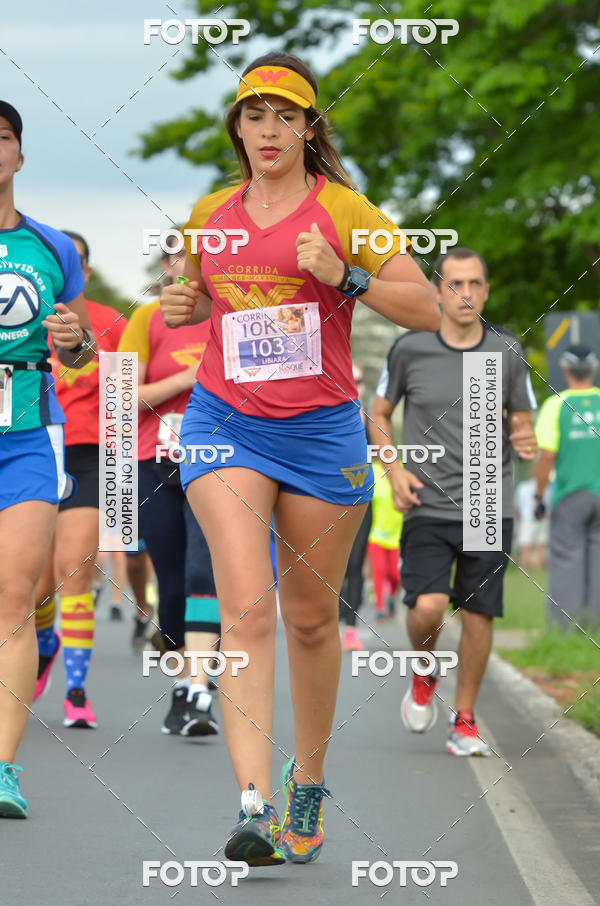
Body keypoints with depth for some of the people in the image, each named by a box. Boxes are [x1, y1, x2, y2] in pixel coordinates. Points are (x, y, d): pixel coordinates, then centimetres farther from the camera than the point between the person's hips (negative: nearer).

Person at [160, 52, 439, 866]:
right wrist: (185, 306, 5)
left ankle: (308, 784, 30)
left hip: (321, 430, -1)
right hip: (225, 424, 1)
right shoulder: (210, 214, 9)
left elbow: (427, 309, -4)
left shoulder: (342, 209, -1)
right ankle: (254, 805, -25)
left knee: (311, 617, 9)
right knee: (247, 609, -16)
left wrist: (344, 278, -17)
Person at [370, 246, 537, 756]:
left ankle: (464, 719, 18)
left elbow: (521, 421, 12)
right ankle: (424, 673, 15)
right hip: (428, 506, -2)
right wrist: (395, 471, -4)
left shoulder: (508, 352, 1)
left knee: (478, 614, 2)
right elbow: (379, 414, 11)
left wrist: (524, 441, -12)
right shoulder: (410, 349, -2)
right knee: (427, 606, -18)